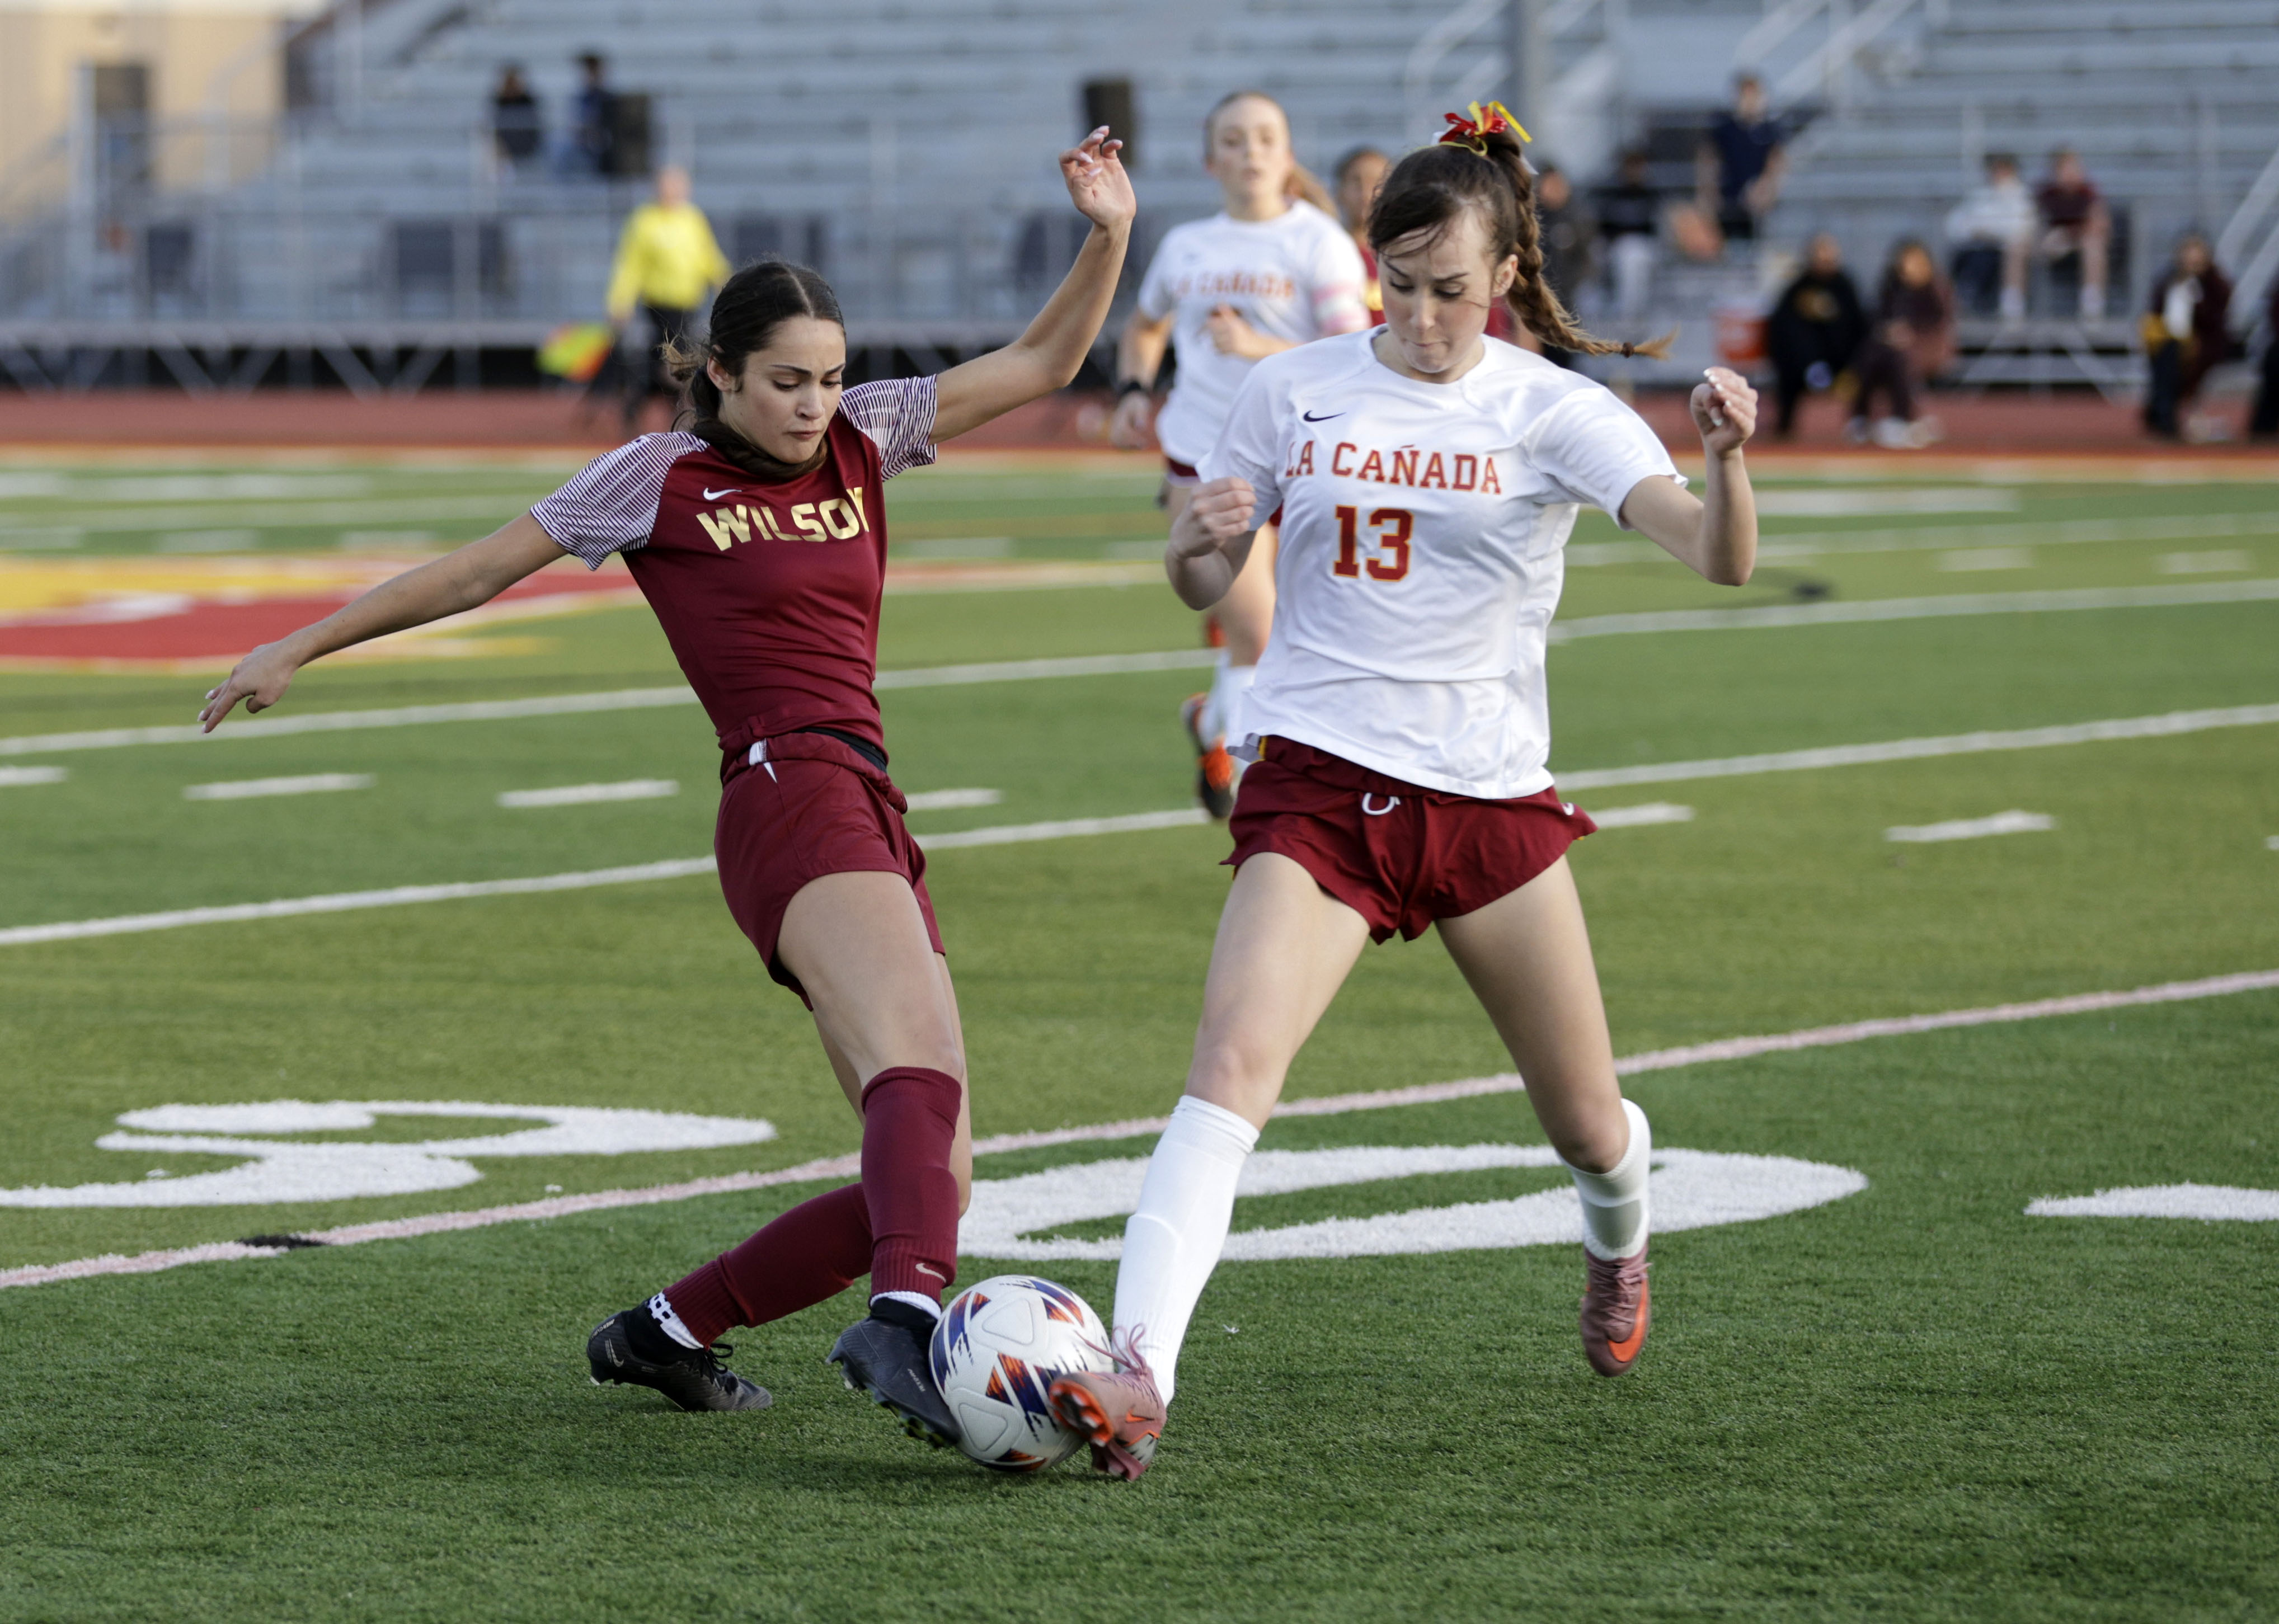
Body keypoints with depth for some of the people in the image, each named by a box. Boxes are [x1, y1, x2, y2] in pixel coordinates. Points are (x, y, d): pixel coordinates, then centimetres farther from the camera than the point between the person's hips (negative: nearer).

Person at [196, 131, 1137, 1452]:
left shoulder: (862, 441, 18)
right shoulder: (662, 476, 5)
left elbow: (1043, 365, 19)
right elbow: (478, 572, 14)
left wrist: (1111, 237, 3)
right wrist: (301, 649, 19)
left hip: (872, 822, 7)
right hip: (791, 790, -7)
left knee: (934, 1180, 0)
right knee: (922, 1062, -33)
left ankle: (666, 1334, 14)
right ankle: (904, 1325, -56)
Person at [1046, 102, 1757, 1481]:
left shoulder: (1552, 410, -4)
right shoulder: (1296, 391, 3)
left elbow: (1719, 557, -17)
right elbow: (1205, 584, 11)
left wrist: (1728, 460, -39)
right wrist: (1199, 538, -13)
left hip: (1492, 797, 0)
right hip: (1319, 785, 0)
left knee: (1589, 1127, 12)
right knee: (1234, 1061, -24)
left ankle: (1619, 1236, 50)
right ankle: (1137, 1378, -33)